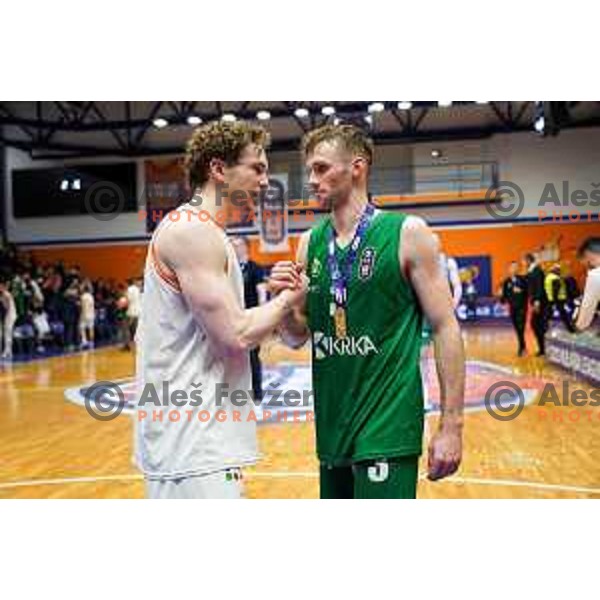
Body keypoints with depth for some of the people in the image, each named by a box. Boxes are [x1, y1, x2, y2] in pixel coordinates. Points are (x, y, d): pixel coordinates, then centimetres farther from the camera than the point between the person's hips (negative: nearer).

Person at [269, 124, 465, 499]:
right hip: (332, 426, 5)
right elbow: (296, 338, 10)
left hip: (388, 426, -5)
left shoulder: (407, 233, -8)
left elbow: (446, 328, -8)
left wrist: (452, 425, -11)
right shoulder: (310, 244, 6)